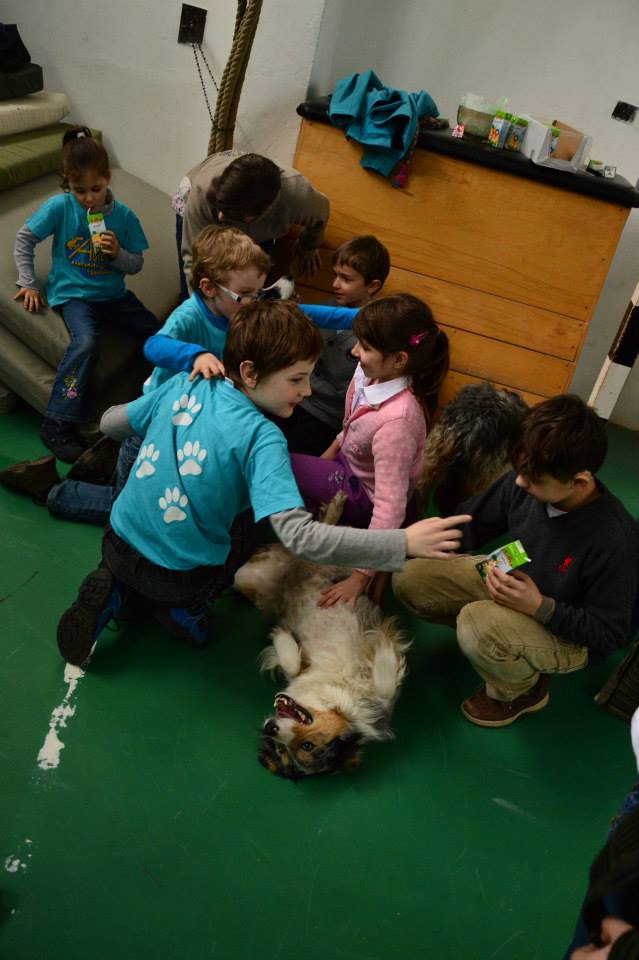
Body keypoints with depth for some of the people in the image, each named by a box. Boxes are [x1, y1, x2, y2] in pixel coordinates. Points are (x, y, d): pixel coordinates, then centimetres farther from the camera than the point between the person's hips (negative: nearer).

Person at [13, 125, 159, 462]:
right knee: (85, 342, -32)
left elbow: (136, 265, 3)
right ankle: (57, 425, -25)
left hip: (113, 294, 4)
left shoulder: (123, 216, -2)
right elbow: (24, 238, 3)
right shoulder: (60, 207, -8)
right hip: (73, 294, -4)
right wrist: (27, 283, 1)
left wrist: (118, 254, -18)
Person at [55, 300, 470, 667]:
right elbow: (300, 537, -36)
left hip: (117, 543, 4)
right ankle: (186, 607, 3)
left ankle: (115, 587, 10)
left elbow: (110, 424, 8)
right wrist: (405, 541, -35)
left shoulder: (184, 384, -9)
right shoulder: (261, 437, -26)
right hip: (177, 576, -3)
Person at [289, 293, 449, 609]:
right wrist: (330, 452, 13)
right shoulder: (372, 373, -17)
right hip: (351, 462, 7)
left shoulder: (396, 421, -38)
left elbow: (390, 507, -36)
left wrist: (360, 576, -35)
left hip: (364, 494, -7)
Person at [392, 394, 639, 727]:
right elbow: (472, 522, -2)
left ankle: (522, 690, -1)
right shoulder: (524, 482, -20)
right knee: (409, 579, -10)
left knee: (477, 625, -36)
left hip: (567, 633, -5)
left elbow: (608, 635, -20)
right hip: (510, 583, 6)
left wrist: (540, 607, -34)